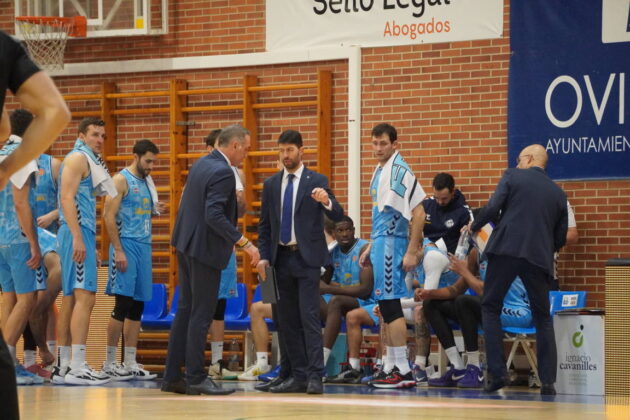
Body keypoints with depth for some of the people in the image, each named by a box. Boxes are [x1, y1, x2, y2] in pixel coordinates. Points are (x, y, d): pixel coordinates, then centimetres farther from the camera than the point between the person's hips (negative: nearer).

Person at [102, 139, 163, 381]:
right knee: (123, 305, -8)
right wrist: (118, 251, -19)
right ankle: (109, 363, -2)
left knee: (138, 307, 6)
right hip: (126, 245, -8)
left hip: (144, 246, 8)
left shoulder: (147, 182, 17)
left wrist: (155, 211, 7)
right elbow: (109, 216, -14)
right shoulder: (121, 180, -7)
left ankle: (130, 364, 9)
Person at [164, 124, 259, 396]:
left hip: (187, 245, 9)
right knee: (202, 315, -3)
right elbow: (214, 215, -26)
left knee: (186, 310, 12)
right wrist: (244, 243, -24)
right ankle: (196, 378, 0)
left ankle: (172, 377, 14)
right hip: (205, 249, -9)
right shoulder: (223, 173, -18)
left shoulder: (200, 164, 11)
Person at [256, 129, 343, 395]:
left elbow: (337, 216, -8)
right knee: (287, 320, 5)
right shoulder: (271, 184, 11)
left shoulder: (317, 181, 0)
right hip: (282, 257, 5)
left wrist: (327, 201, -29)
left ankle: (315, 376, -13)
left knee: (309, 316, -11)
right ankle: (297, 376, 10)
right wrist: (264, 256, 3)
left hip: (307, 258, -5)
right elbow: (264, 225, 14)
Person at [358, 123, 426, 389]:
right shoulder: (379, 171, 16)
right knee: (386, 307, 10)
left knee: (390, 304, -10)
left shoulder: (399, 171, -13)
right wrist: (371, 248, 23)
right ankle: (393, 367, 14)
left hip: (393, 244, -9)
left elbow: (418, 213, -17)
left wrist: (412, 252, -19)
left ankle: (403, 371, -9)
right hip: (381, 245, 9)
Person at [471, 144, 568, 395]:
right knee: (542, 318, 12)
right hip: (539, 258, 3)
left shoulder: (513, 176, 5)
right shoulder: (558, 193, 16)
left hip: (506, 250, -3)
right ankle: (548, 381, 4)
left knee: (490, 307, 9)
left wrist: (474, 227, 12)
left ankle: (497, 372, -3)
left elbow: (492, 208, -6)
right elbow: (561, 238, 15)